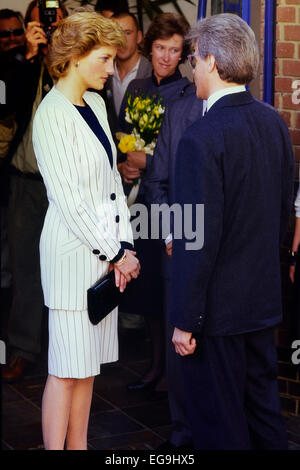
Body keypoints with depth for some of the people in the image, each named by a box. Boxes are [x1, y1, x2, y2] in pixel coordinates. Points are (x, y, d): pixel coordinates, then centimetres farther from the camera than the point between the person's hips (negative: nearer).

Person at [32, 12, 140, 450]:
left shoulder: (96, 103, 12)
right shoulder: (52, 114, -14)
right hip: (74, 248, -8)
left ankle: (79, 445, 24)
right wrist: (115, 253, -11)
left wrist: (124, 243, 3)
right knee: (66, 368, 0)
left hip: (105, 246, 8)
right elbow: (69, 200, -16)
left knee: (88, 363, 14)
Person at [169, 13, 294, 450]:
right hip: (264, 297, 8)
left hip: (218, 307, -8)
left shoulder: (201, 138, -22)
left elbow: (199, 239, -22)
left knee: (219, 422, 8)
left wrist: (185, 321, -15)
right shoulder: (274, 122, 2)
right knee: (262, 403, 22)